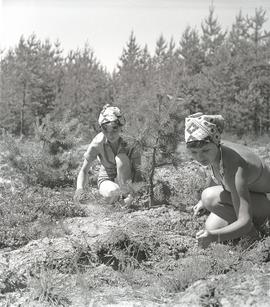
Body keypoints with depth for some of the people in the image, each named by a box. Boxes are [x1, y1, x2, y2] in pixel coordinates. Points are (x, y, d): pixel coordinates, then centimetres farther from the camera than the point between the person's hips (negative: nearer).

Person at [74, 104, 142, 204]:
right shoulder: (97, 143, -21)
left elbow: (137, 168, -17)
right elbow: (84, 170, -16)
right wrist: (80, 188, -35)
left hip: (125, 177, 1)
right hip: (106, 180, 0)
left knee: (121, 158, -31)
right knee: (112, 192, -37)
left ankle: (126, 192, -18)